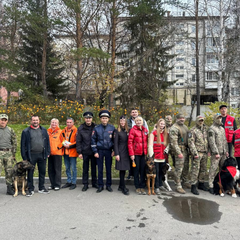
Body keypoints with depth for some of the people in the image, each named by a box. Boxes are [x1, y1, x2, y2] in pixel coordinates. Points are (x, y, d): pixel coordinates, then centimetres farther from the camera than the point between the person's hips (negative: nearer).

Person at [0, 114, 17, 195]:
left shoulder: (10, 130, 9)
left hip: (9, 153, 3)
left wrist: (13, 154, 7)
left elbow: (14, 143, 12)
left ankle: (9, 189, 17)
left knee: (9, 172, 7)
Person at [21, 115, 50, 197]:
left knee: (42, 172, 10)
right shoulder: (26, 131, 1)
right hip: (31, 155, -2)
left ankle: (41, 188, 24)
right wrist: (24, 156, -5)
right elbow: (23, 144, 0)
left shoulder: (44, 130, 9)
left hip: (42, 155, 3)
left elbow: (47, 142, 10)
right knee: (30, 173, 4)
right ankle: (31, 189, 17)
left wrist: (48, 152, 4)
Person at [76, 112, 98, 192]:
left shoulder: (96, 127, 0)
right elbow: (78, 141, 2)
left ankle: (94, 183, 25)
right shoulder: (81, 128, 0)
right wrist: (79, 152, -3)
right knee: (85, 168, 7)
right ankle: (85, 184, 19)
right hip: (85, 152, 0)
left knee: (94, 168, 11)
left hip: (94, 151, 0)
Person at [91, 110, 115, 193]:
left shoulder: (112, 128, 0)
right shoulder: (96, 128, -1)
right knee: (100, 169, 6)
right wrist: (95, 152, -3)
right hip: (99, 151, 0)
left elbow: (115, 140, 5)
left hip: (109, 151, 0)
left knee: (109, 168, 7)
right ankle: (100, 186, 17)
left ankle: (108, 185, 20)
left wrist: (114, 150, 0)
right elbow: (93, 140, 2)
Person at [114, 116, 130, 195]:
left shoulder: (128, 131, 10)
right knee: (122, 169, -4)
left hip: (126, 152, 5)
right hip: (121, 152, -5)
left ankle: (121, 186, 21)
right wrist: (116, 154, -12)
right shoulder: (117, 131, -3)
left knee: (124, 169, 9)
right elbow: (115, 143, -6)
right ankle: (123, 188, 4)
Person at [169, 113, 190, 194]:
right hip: (179, 150, -9)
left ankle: (185, 182, 35)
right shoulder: (174, 128, -14)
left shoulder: (184, 126, 16)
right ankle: (178, 186, 3)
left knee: (186, 167, 18)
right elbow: (174, 142, -19)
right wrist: (179, 153, -22)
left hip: (186, 150, 9)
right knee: (179, 169, -5)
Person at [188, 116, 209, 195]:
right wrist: (195, 153, -17)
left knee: (203, 169, 14)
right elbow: (191, 143, -12)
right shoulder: (193, 130, -7)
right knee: (195, 169, -5)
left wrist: (207, 150, 11)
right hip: (197, 153, -6)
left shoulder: (205, 129, 14)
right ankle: (193, 186, 0)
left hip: (205, 153, 7)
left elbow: (208, 140, 19)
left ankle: (201, 184, 28)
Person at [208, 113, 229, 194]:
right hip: (216, 153, -8)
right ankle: (211, 186, -1)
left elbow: (225, 140, 22)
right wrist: (216, 153, -17)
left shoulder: (222, 128, 17)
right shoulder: (211, 129, -8)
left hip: (223, 153, 8)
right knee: (213, 169, -7)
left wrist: (226, 151, 15)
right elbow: (212, 142, -14)